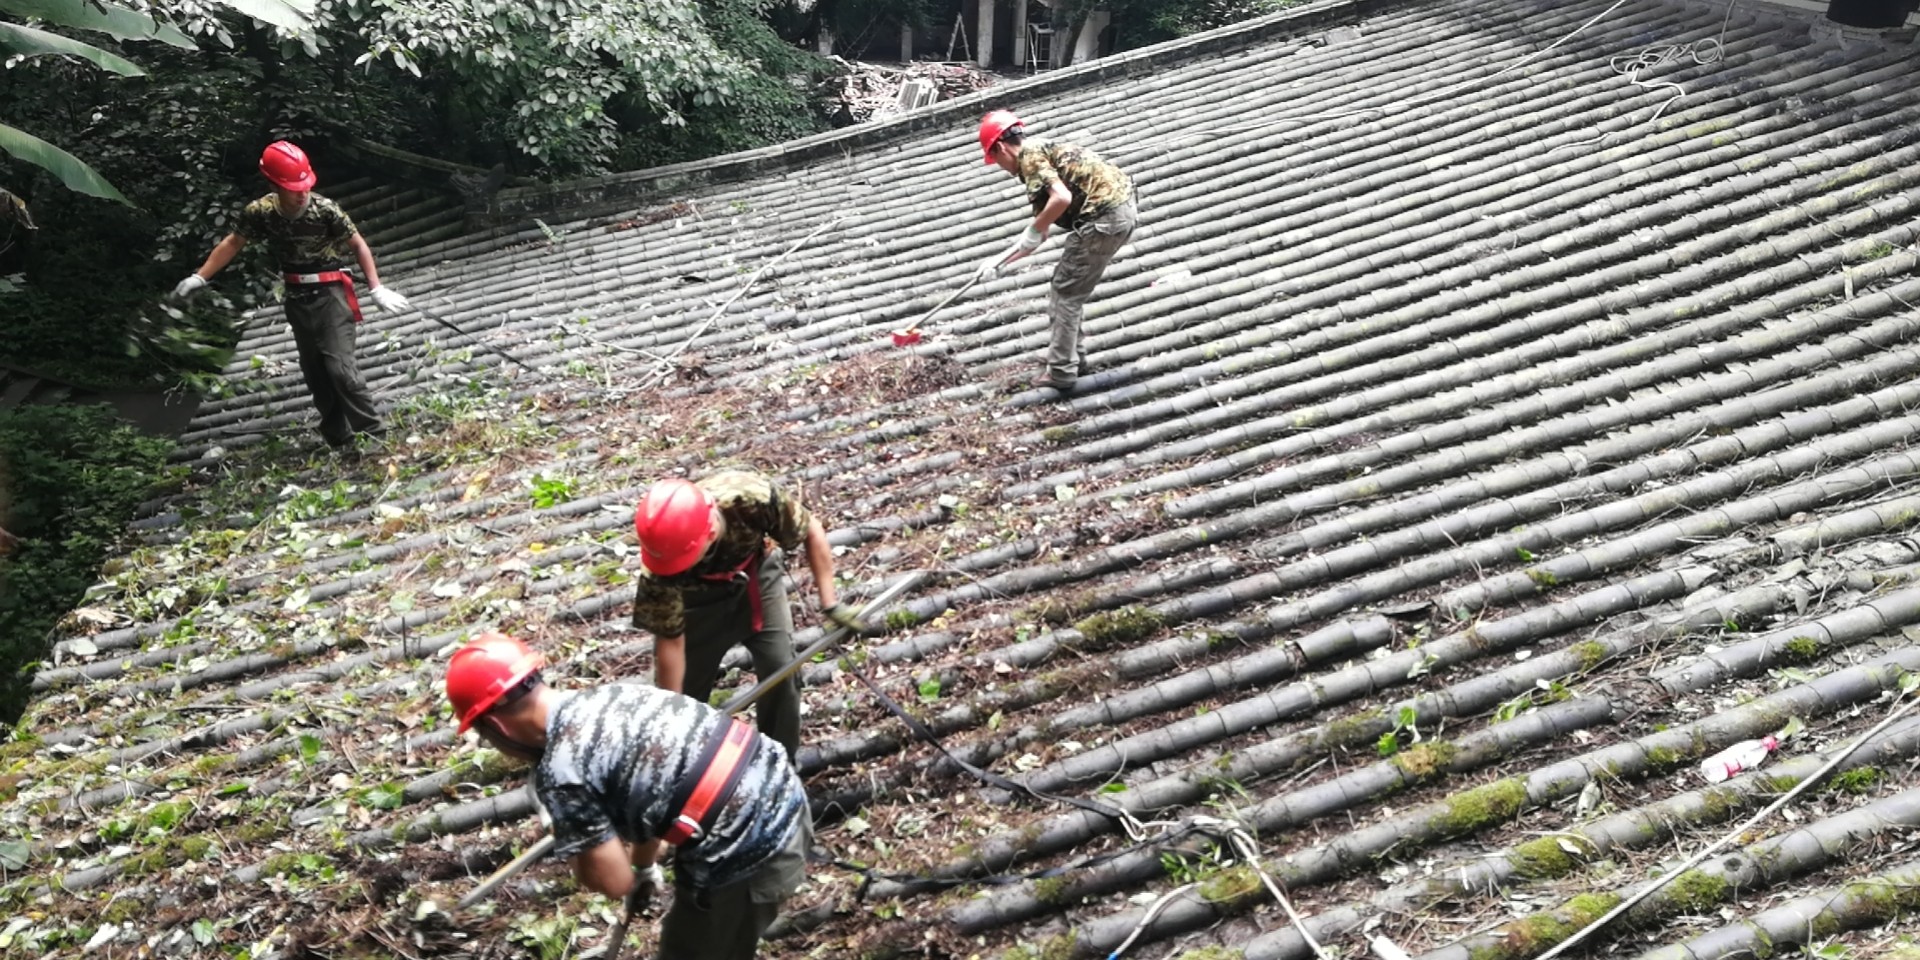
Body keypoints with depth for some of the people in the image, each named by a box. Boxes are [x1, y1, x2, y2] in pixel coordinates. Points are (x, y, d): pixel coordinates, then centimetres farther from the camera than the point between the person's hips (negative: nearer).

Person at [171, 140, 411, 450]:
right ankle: (339, 440, 22)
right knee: (315, 374, 11)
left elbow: (358, 244, -8)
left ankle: (374, 436, -9)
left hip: (330, 295, -5)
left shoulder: (325, 209, -19)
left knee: (340, 367, -16)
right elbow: (233, 243, 7)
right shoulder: (260, 212, -9)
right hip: (297, 299, 5)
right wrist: (199, 277, 5)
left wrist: (375, 289, -14)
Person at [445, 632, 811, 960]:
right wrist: (645, 866, 39)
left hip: (750, 859, -8)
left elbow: (613, 881, -7)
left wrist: (580, 854, 14)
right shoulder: (610, 694, 10)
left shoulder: (561, 772, -15)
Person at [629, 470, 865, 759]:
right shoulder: (659, 568, -37)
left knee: (781, 668, -6)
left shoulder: (753, 498, -42)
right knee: (688, 683, 3)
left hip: (755, 573, 1)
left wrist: (830, 604, -23)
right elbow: (670, 642, -23)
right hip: (698, 593, -1)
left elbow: (812, 532, -21)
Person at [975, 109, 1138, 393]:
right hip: (1123, 210, 9)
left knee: (1066, 292, 1)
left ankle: (1060, 372, 6)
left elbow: (1062, 198, -24)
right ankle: (1074, 359, 28)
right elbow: (1040, 234, 27)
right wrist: (1000, 260, 31)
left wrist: (1032, 232, -11)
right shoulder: (1045, 153, 24)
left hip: (1103, 217, -9)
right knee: (1070, 288, 21)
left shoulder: (1030, 157, -5)